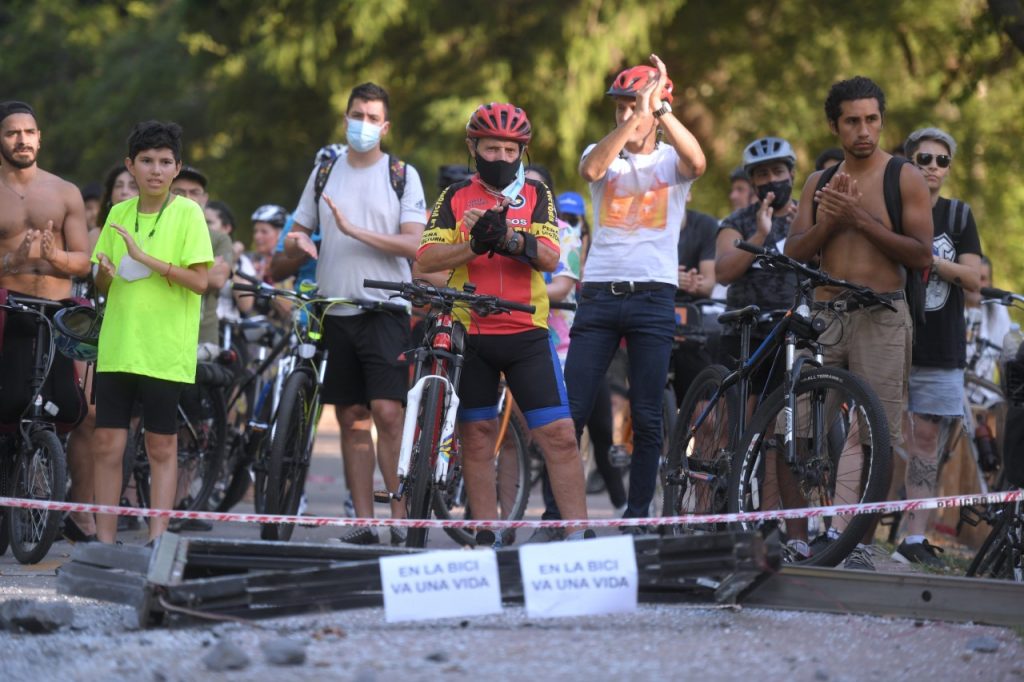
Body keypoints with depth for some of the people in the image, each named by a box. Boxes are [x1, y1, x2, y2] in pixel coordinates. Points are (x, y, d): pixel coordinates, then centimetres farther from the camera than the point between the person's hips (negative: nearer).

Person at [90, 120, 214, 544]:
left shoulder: (187, 213, -4)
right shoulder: (118, 214, 11)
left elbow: (200, 281, -13)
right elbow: (103, 286, 16)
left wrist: (144, 257, -19)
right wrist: (105, 272, -7)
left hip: (166, 351, -4)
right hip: (117, 346, 4)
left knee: (162, 448, 1)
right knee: (107, 444, 3)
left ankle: (157, 541, 6)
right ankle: (105, 541, 9)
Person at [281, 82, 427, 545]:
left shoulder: (402, 175, 3)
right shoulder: (325, 172, 13)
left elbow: (413, 244, -8)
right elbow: (298, 236, 17)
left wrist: (354, 231, -18)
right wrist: (296, 242, -8)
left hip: (385, 309, -4)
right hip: (336, 311, 4)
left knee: (387, 411, -14)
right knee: (351, 417, 4)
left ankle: (400, 515, -9)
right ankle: (363, 522, 6)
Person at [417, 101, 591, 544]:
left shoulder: (536, 196, 7)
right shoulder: (455, 198, 8)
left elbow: (549, 258, -7)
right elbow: (426, 259, -4)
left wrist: (510, 239, -26)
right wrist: (474, 245, -20)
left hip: (526, 332, -1)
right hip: (470, 334, 1)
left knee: (559, 435, -7)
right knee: (477, 437, 6)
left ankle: (579, 534, -4)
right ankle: (486, 537, 13)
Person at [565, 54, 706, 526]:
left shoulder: (670, 160, 7)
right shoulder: (605, 154, 11)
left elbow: (697, 162, -18)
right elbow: (592, 169, -15)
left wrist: (659, 110, -26)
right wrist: (636, 115, -22)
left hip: (653, 296, -1)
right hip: (599, 293, 1)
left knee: (647, 417, 0)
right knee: (570, 412, -4)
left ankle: (637, 515, 6)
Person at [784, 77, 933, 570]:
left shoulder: (904, 178, 3)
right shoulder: (819, 182, 16)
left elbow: (922, 254, -6)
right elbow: (794, 253, 9)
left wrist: (861, 219, -12)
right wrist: (830, 219, -8)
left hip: (880, 318, -4)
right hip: (823, 318, 4)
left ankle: (861, 544, -2)